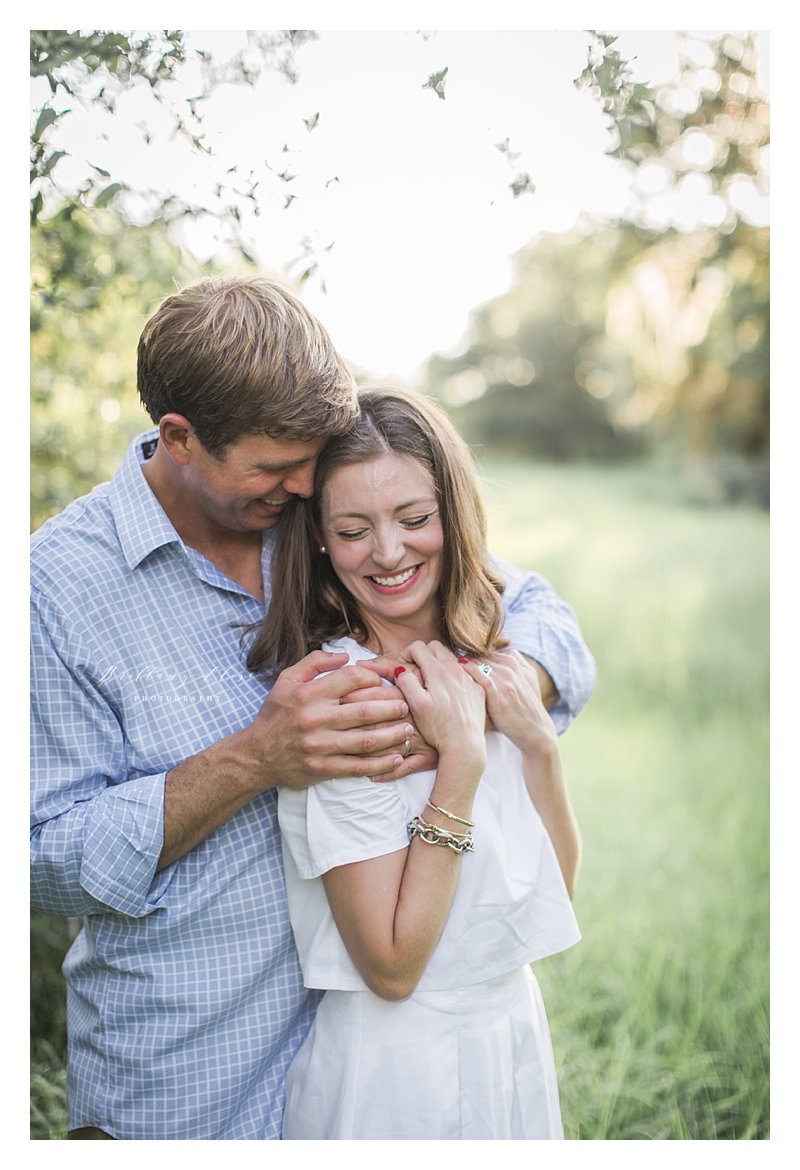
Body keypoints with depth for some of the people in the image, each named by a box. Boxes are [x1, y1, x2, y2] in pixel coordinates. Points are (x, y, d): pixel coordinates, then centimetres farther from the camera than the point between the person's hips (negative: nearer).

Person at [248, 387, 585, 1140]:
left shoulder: (495, 670, -3)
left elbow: (558, 887, 1)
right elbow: (391, 965, -22)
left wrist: (538, 741, -13)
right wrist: (460, 758, -26)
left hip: (517, 1030, 6)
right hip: (392, 1069, -6)